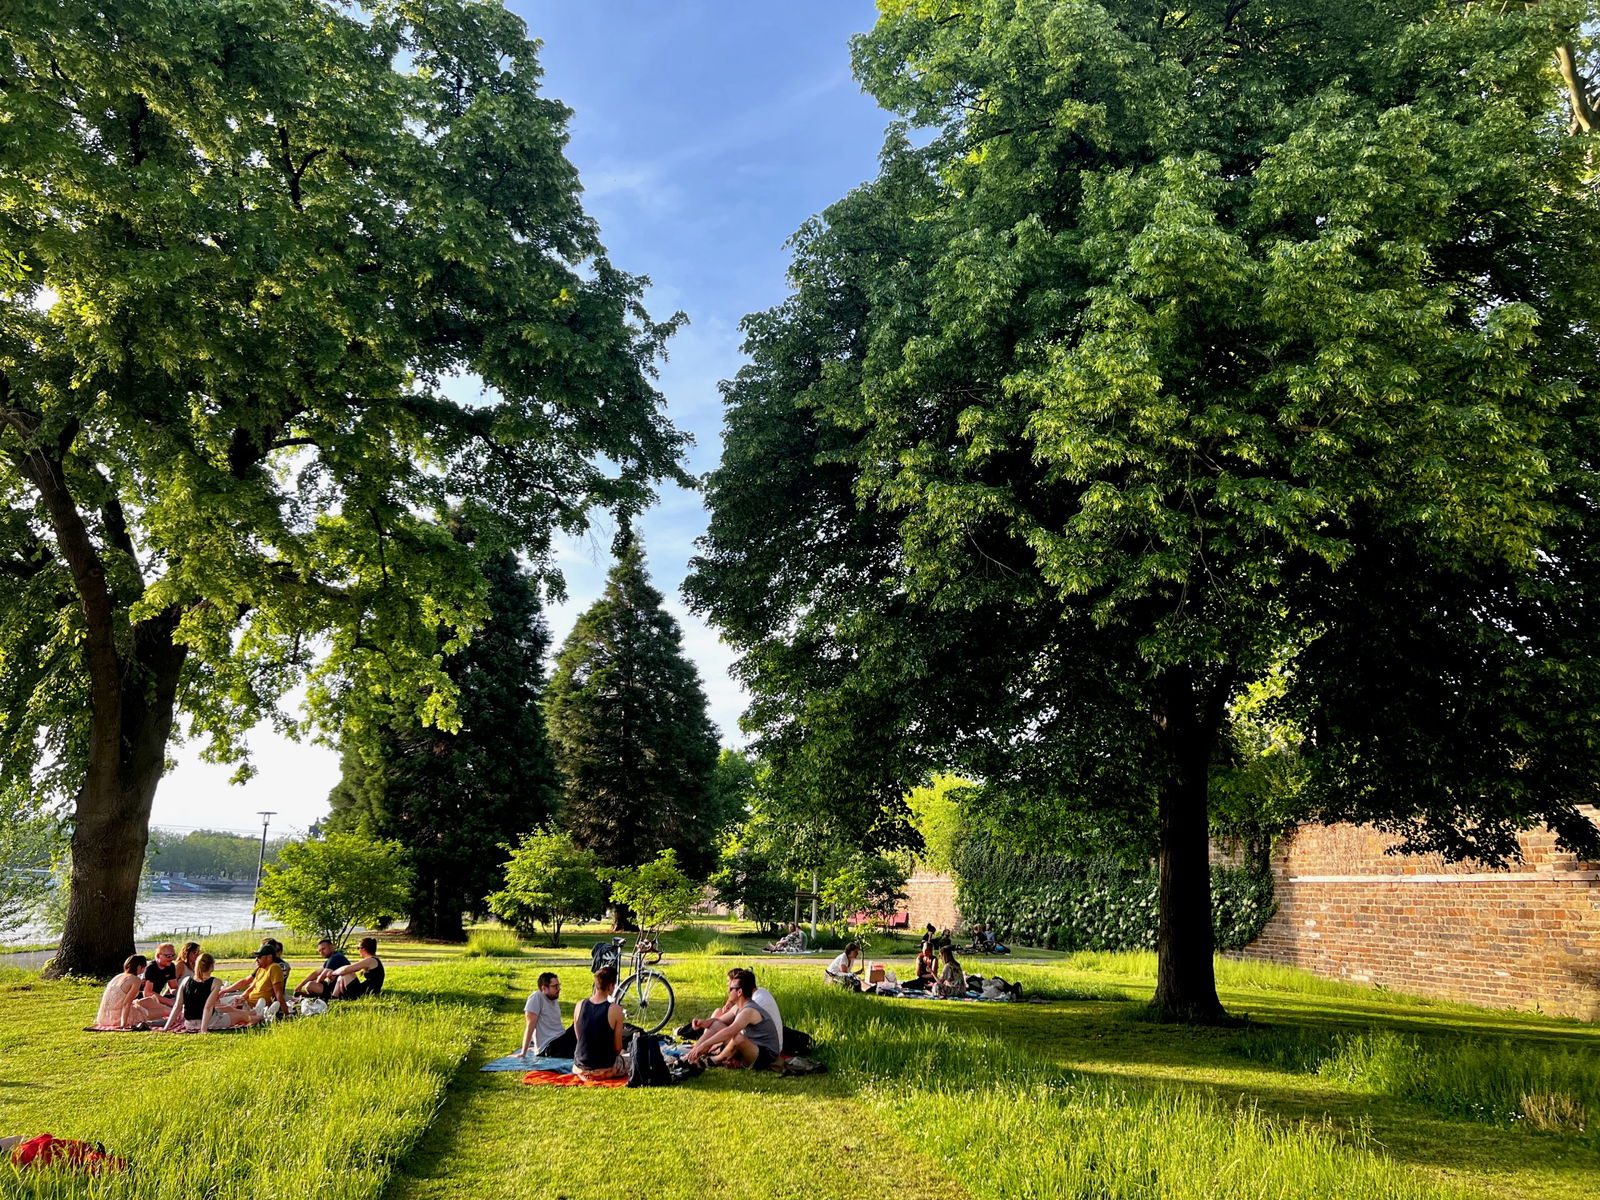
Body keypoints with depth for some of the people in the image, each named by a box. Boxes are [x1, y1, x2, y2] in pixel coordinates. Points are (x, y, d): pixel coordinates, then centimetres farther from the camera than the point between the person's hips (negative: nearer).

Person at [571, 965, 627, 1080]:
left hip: (580, 1069, 5)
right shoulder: (615, 1010, -18)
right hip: (605, 1070, -5)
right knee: (627, 1062, 26)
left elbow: (578, 1038, 7)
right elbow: (618, 1048, -9)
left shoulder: (580, 1006, -5)